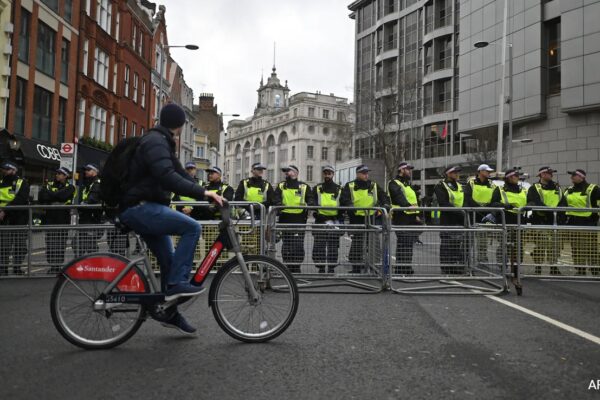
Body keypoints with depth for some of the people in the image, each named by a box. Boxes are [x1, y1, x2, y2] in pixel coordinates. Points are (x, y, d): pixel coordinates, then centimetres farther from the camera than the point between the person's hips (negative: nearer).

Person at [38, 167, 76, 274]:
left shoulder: (70, 187, 3)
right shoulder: (49, 185, 15)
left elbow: (61, 195, -16)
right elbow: (42, 197, -1)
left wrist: (49, 194, -4)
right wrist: (56, 197, -13)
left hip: (63, 220, -3)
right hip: (50, 219, 4)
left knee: (60, 246, -2)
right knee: (50, 246, 4)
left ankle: (58, 267, 7)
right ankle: (53, 267, 13)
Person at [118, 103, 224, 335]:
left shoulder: (160, 142, 19)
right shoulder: (155, 141, -15)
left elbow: (179, 174, 18)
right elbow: (167, 177, -30)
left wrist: (206, 194, 9)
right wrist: (202, 192, -33)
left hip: (144, 209, 11)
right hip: (139, 208, -11)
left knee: (168, 261, 12)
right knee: (191, 228, -23)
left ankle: (170, 313, 23)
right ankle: (176, 283, -17)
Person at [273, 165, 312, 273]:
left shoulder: (304, 187, 12)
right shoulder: (281, 186, 16)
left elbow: (310, 200, 6)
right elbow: (275, 199, 5)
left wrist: (307, 205, -16)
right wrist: (279, 205, -17)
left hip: (299, 220, -2)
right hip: (285, 220, 2)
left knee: (298, 246, -6)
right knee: (286, 245, 5)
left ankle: (296, 267, 3)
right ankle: (287, 267, 13)